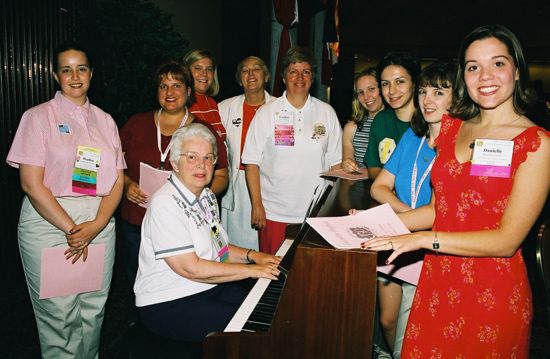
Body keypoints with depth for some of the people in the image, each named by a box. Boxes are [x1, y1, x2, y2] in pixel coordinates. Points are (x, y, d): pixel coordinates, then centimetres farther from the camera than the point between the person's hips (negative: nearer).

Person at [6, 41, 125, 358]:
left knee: (94, 307, 8)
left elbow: (118, 180, 5)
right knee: (58, 311, 1)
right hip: (48, 221, -3)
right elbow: (31, 183, -7)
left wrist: (96, 226, -10)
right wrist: (71, 229, -13)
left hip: (99, 222, 3)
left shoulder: (105, 121, 12)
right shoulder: (38, 117, 2)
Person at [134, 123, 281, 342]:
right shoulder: (165, 204, -21)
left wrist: (252, 255, 1)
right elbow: (190, 268, -25)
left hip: (209, 287, 8)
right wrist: (251, 270, -20)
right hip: (168, 305, -8)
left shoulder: (207, 196, 8)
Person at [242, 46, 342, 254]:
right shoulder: (267, 113, 1)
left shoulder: (327, 113, 7)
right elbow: (252, 162, 0)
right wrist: (257, 204, -6)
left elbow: (335, 162, 9)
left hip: (316, 213, 2)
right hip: (274, 213, -1)